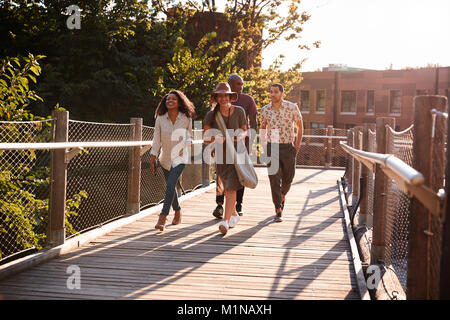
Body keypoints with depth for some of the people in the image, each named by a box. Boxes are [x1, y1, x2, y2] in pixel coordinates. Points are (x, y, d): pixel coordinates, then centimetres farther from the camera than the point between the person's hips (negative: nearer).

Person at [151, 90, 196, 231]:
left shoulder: (186, 119, -8)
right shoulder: (160, 119, -7)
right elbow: (156, 140, -2)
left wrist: (186, 144, -12)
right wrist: (152, 160, -3)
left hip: (180, 158, -3)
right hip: (165, 158, 3)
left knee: (170, 185, -20)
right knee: (170, 187, 15)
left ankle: (162, 218, -18)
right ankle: (178, 212, 39)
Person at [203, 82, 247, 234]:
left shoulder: (239, 111, -6)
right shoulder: (211, 115, -6)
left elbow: (245, 130, 7)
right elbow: (205, 139, -7)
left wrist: (240, 136, -16)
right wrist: (219, 138, -28)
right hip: (220, 153, 3)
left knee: (231, 187, -16)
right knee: (226, 188, 15)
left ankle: (226, 221, -19)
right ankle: (234, 215, 38)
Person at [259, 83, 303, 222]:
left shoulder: (292, 107, -6)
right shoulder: (265, 110, 0)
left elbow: (300, 126, 7)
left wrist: (298, 144, 0)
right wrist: (263, 144, 9)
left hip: (288, 148, 0)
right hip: (272, 148, 0)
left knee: (288, 178, 11)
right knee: (274, 179, -9)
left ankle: (282, 195, 46)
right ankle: (278, 212, -5)